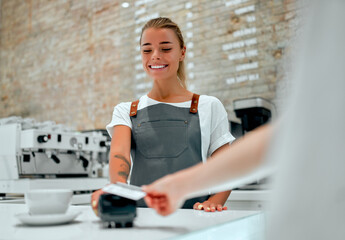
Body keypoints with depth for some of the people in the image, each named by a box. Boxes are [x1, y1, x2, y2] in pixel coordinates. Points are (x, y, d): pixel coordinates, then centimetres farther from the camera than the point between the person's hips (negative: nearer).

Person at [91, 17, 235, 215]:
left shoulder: (209, 107, 10)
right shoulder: (125, 111, 14)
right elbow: (119, 153, -4)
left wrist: (213, 202, -12)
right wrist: (118, 186, -26)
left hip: (191, 218, -1)